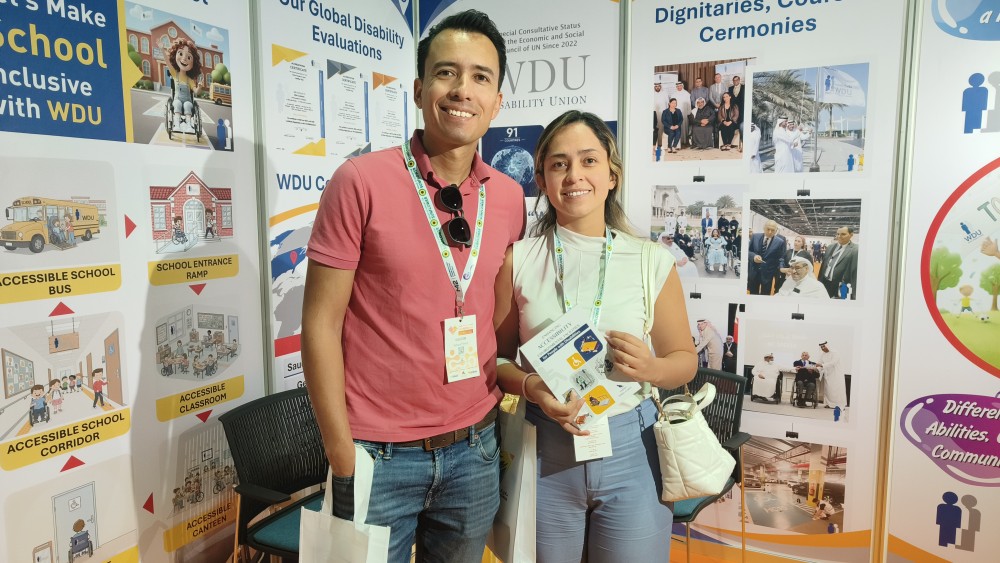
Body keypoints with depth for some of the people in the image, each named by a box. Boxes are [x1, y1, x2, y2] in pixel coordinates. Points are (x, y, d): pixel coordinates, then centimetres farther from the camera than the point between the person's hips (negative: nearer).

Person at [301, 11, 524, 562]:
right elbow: (321, 323, -10)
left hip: (475, 448, 4)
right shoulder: (360, 181, -12)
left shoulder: (508, 197, 1)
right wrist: (343, 455, -10)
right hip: (379, 454, -4)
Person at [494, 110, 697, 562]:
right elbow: (495, 357, 4)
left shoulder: (652, 262, -2)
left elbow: (684, 360, 6)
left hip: (630, 447, 1)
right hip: (546, 450, 0)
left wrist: (650, 369, -15)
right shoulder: (518, 259, -2)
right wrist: (529, 386, -16)